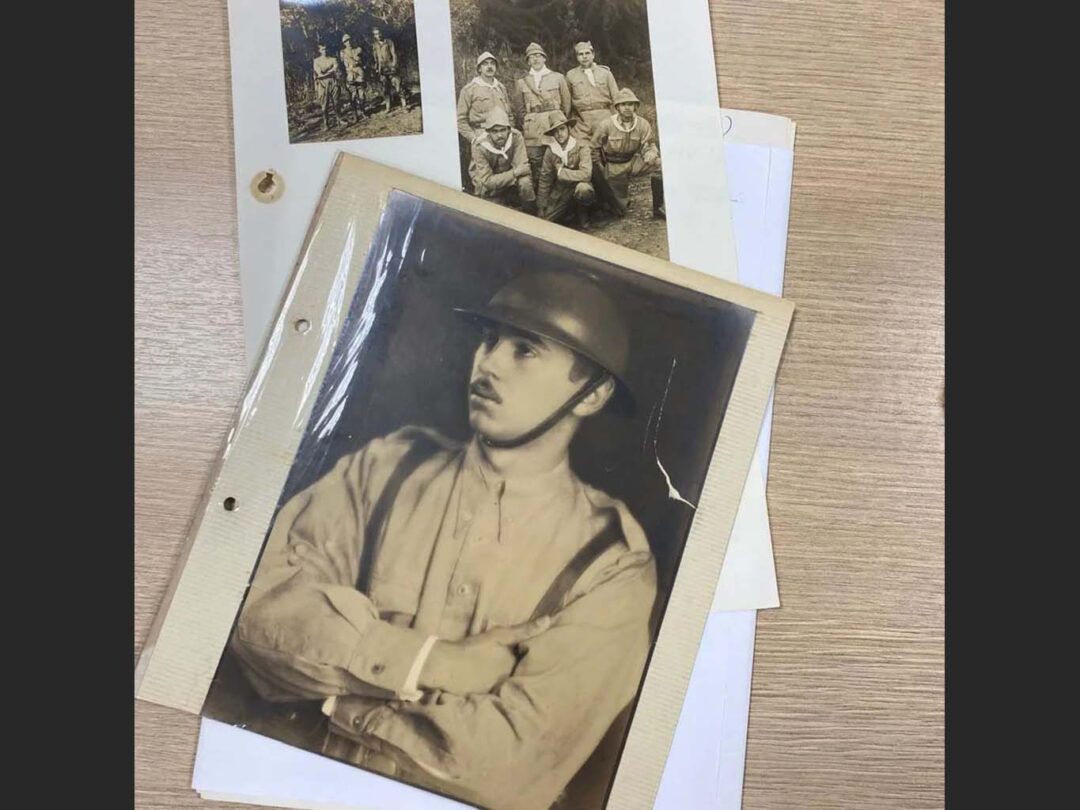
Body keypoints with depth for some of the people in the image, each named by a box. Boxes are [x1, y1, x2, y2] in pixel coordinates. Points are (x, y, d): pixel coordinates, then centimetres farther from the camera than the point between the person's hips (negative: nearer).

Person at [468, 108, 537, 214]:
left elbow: (521, 166, -20)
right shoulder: (480, 147, -25)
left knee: (525, 181, -28)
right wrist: (515, 173, -34)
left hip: (511, 180, 1)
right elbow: (487, 181, -28)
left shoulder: (516, 137, -20)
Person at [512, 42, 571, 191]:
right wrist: (526, 126, 5)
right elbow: (519, 109, 13)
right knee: (536, 166, -4)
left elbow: (566, 104, 11)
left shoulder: (558, 78, 10)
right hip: (533, 132, 0)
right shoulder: (521, 82, 12)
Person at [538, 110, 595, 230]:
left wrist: (561, 172, -22)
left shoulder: (582, 147, -19)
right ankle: (570, 210, 21)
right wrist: (542, 206, 3)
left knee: (582, 188, -39)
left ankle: (583, 221, -11)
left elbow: (586, 174, -32)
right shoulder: (550, 151, -6)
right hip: (560, 195, 5)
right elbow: (545, 179, 2)